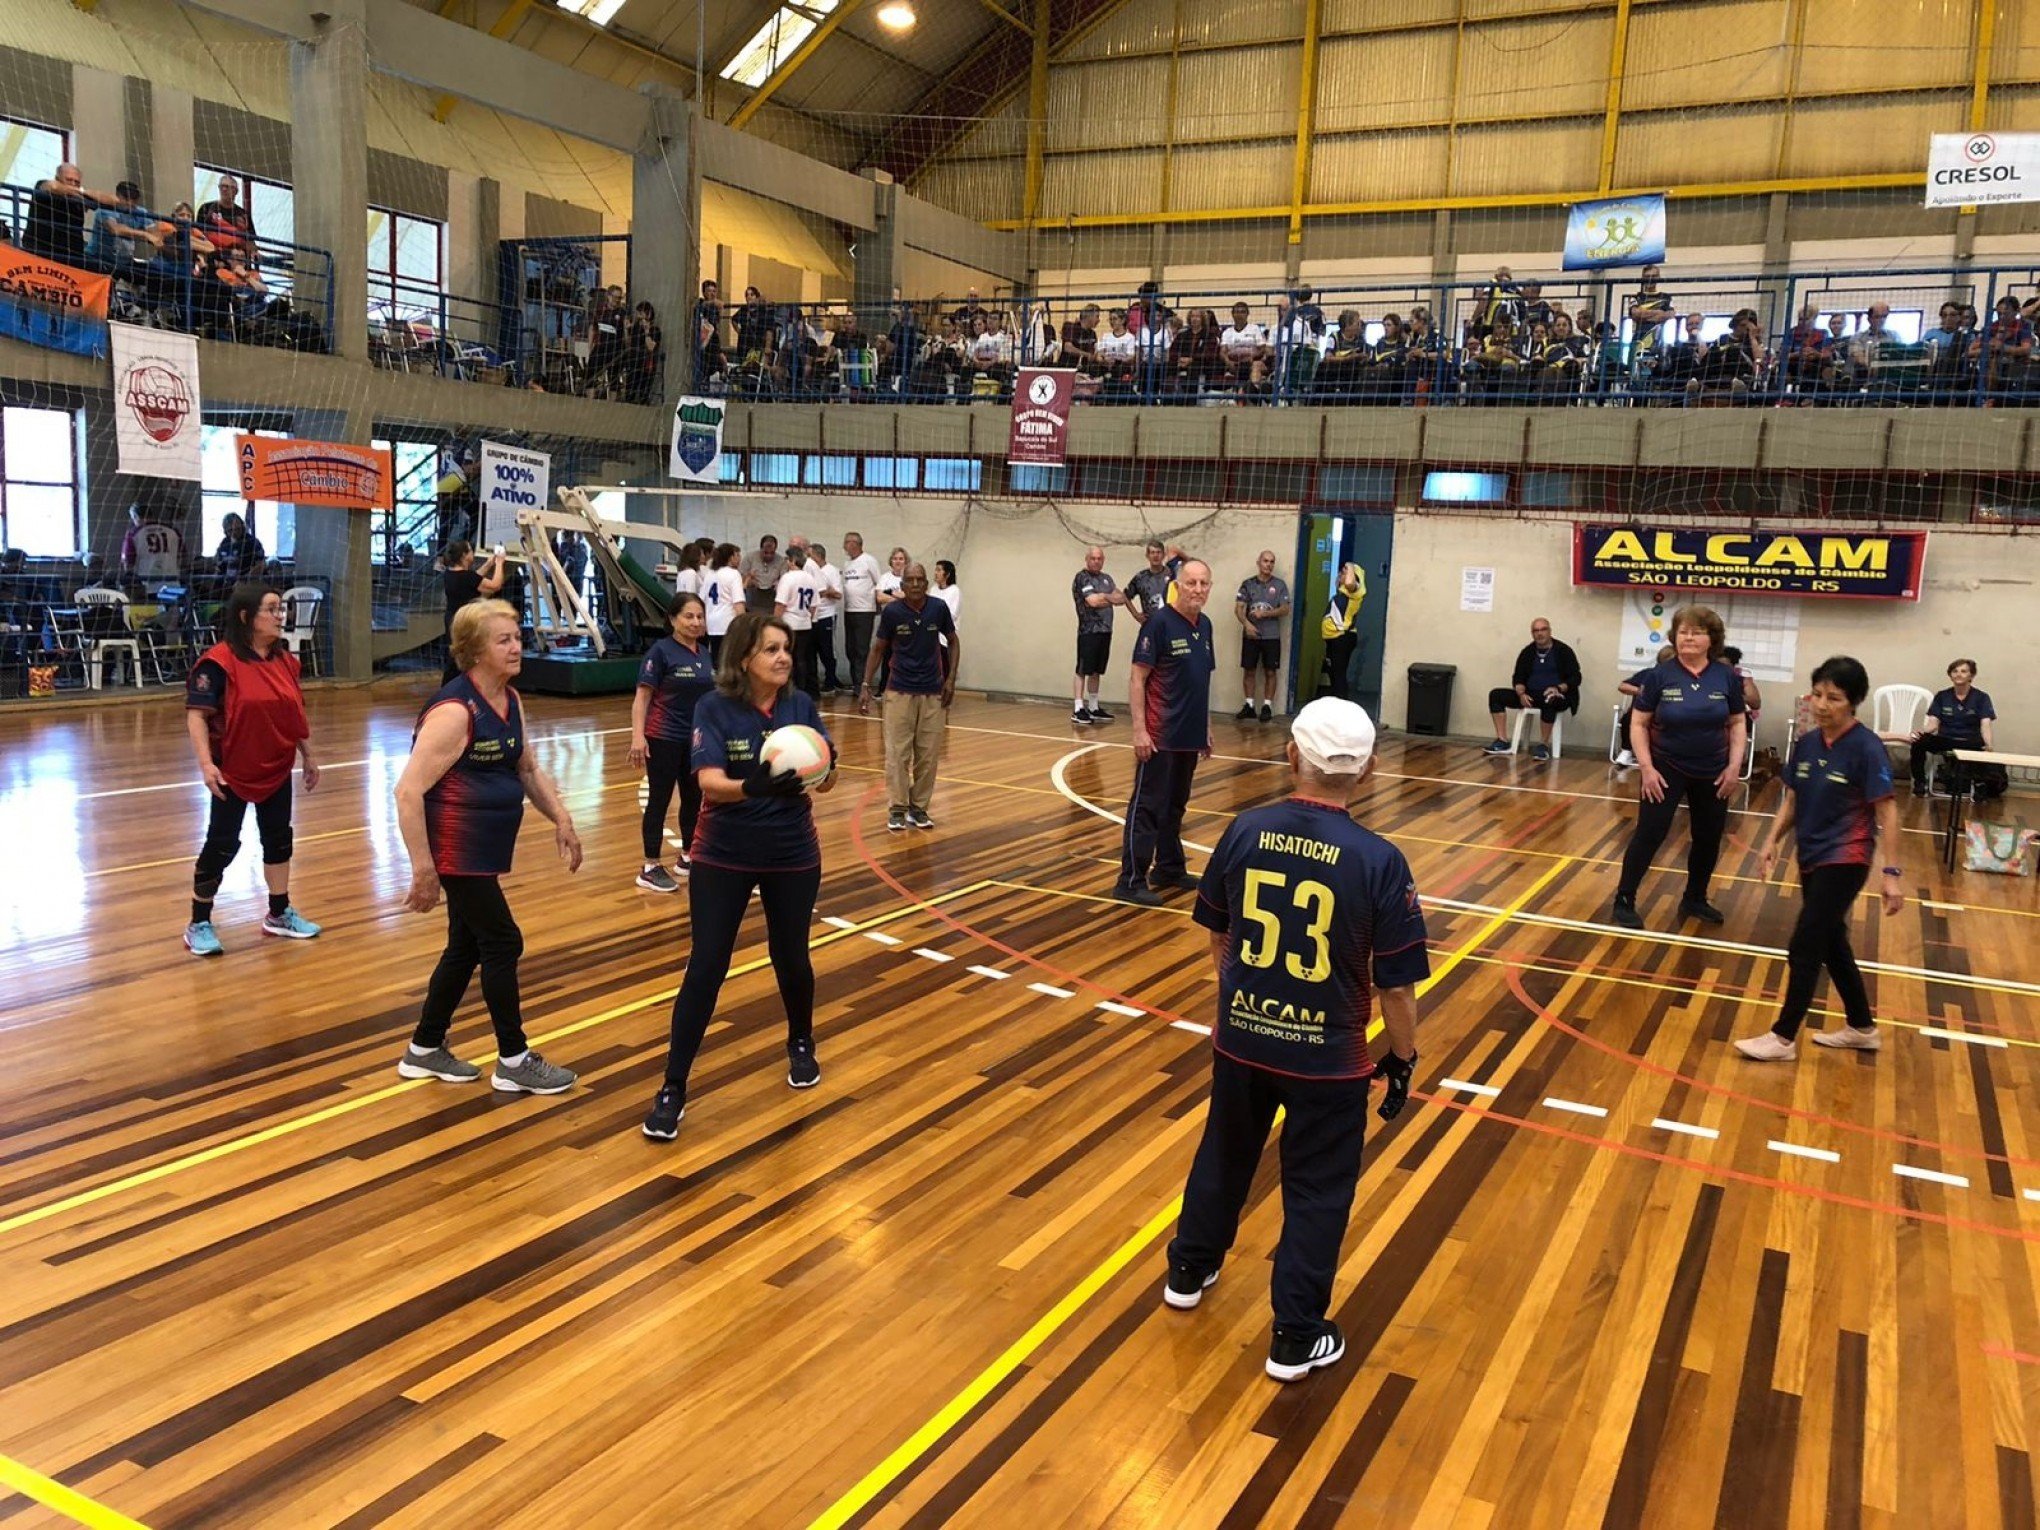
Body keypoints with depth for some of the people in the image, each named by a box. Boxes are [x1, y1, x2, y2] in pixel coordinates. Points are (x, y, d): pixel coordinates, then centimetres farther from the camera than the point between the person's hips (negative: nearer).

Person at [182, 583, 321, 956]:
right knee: (222, 844, 1)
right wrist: (206, 763, -27)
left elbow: (296, 712, 13)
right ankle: (199, 924, 14)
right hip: (233, 771, -6)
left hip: (277, 769, 6)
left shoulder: (285, 660, 4)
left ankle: (279, 914, 28)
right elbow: (196, 714, -19)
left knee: (279, 838, 14)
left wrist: (308, 757, 16)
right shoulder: (219, 661, -16)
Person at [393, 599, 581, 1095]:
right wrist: (423, 868, -25)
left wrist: (561, 820, 8)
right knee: (503, 943, -2)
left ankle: (424, 1050, 31)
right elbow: (408, 791, -23)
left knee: (468, 946, 16)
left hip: (484, 850, 9)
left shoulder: (510, 701, 7)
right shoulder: (454, 710, -21)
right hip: (457, 850, -9)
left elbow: (529, 769, 20)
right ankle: (514, 1062, 11)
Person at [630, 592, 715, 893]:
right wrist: (638, 736, -23)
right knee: (659, 801, -1)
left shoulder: (705, 653, 8)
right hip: (663, 739, -6)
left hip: (697, 739, 6)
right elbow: (642, 696, -14)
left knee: (694, 798, 13)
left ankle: (688, 857, 29)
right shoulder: (661, 651, -11)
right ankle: (651, 868, 5)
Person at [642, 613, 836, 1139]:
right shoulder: (713, 708, -13)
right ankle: (672, 1089, 6)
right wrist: (756, 786, -44)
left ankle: (801, 1045, 42)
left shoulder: (801, 706, -5)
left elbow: (827, 775, -10)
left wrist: (823, 771, -34)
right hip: (723, 856, -2)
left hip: (792, 855, 3)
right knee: (705, 967, -4)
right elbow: (710, 782, -24)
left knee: (791, 958, 14)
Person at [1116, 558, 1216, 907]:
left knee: (1175, 806, 17)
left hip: (1190, 736, 7)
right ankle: (1131, 881, 1)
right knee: (1147, 808, -3)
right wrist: (1139, 729, -18)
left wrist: (1207, 727, 18)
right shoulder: (1159, 623, -12)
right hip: (1160, 735, -7)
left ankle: (1169, 870, 28)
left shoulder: (1205, 625, 9)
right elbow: (1138, 679, -13)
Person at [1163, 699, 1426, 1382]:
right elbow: (1396, 985, -14)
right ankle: (1296, 1338, 22)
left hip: (1240, 1038, 4)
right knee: (1317, 1192, 13)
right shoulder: (1379, 861, -18)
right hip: (1328, 1059, -3)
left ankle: (1189, 1271, 44)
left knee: (1225, 1155, 25)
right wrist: (1402, 1057, 3)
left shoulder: (1244, 832, -9)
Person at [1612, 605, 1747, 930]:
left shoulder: (1727, 677, -3)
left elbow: (1736, 723, 4)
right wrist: (1646, 767, -15)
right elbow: (1639, 725, -7)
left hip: (1712, 773, 3)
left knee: (1708, 839, 13)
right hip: (1666, 769, -3)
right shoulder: (1659, 676, -10)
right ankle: (1624, 901, 6)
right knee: (1649, 834, -3)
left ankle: (1695, 900, 31)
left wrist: (1734, 766, -4)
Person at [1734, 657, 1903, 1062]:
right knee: (1831, 944, 17)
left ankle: (1783, 1038, 4)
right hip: (1812, 856, 7)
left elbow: (1887, 811, -15)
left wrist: (1893, 872, -18)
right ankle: (1862, 1028, 34)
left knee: (1804, 947, -6)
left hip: (1845, 860, -7)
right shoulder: (1807, 742, 2)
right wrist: (1774, 840, 4)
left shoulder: (1867, 748, -15)